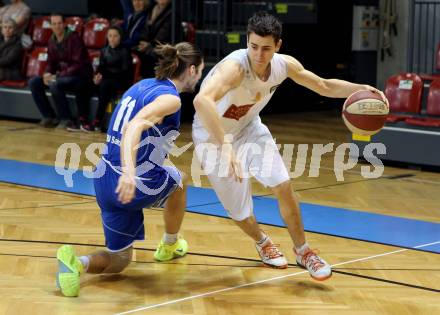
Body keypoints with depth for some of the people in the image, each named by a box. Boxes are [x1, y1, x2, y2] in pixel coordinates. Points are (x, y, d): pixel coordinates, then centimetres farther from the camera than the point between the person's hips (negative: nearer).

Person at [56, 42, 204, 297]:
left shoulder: (143, 85, 12)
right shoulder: (170, 98, -14)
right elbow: (135, 126, -31)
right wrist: (129, 170, -45)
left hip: (106, 181, 7)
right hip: (137, 185, -7)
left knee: (119, 260, 17)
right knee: (178, 182, 31)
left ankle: (76, 262, -13)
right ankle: (170, 246, 49)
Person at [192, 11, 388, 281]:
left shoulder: (285, 65, -15)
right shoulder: (235, 66, -38)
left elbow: (325, 87, 0)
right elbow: (202, 100, -56)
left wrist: (359, 89, -18)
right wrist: (225, 146, -64)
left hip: (249, 128, 5)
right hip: (214, 138, -5)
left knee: (283, 186, -6)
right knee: (240, 213, -1)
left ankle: (303, 252, 15)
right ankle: (262, 242, 34)